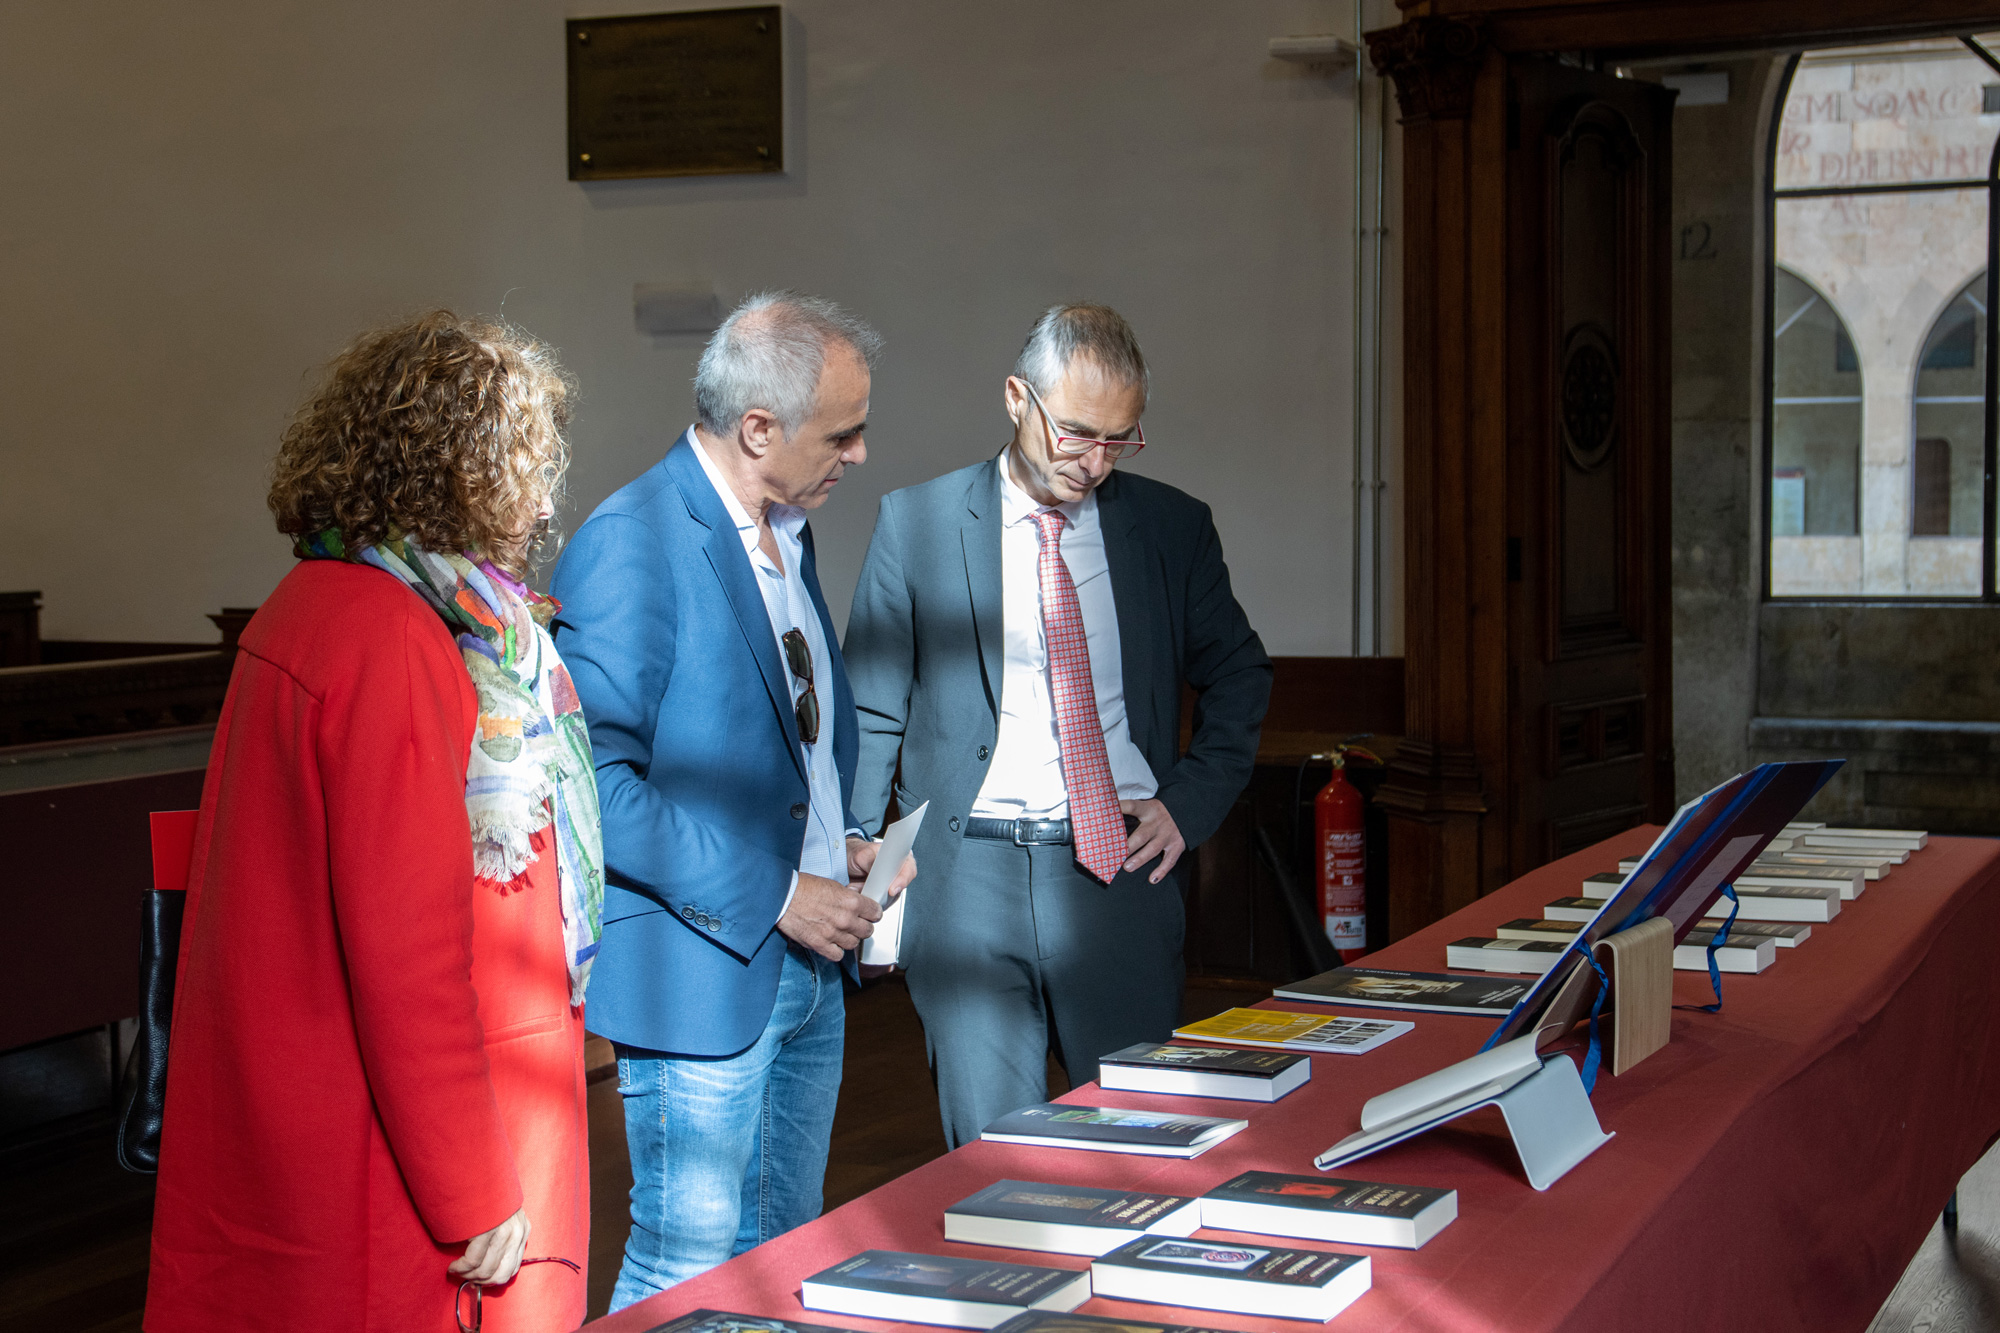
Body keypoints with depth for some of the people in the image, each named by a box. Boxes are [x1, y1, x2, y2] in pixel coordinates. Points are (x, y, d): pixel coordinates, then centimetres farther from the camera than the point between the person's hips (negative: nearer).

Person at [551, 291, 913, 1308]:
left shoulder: (783, 530, 11)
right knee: (685, 1274, 0)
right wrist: (770, 897, -21)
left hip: (807, 963, 9)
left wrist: (842, 845, 7)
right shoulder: (630, 545, -18)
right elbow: (596, 782, -24)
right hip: (700, 972, -9)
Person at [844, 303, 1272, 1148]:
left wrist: (1189, 802, 3)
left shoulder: (1172, 527, 7)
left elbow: (1239, 676, 19)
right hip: (969, 879, -1)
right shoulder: (915, 524, 2)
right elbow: (870, 714, 5)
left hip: (1123, 872, 2)